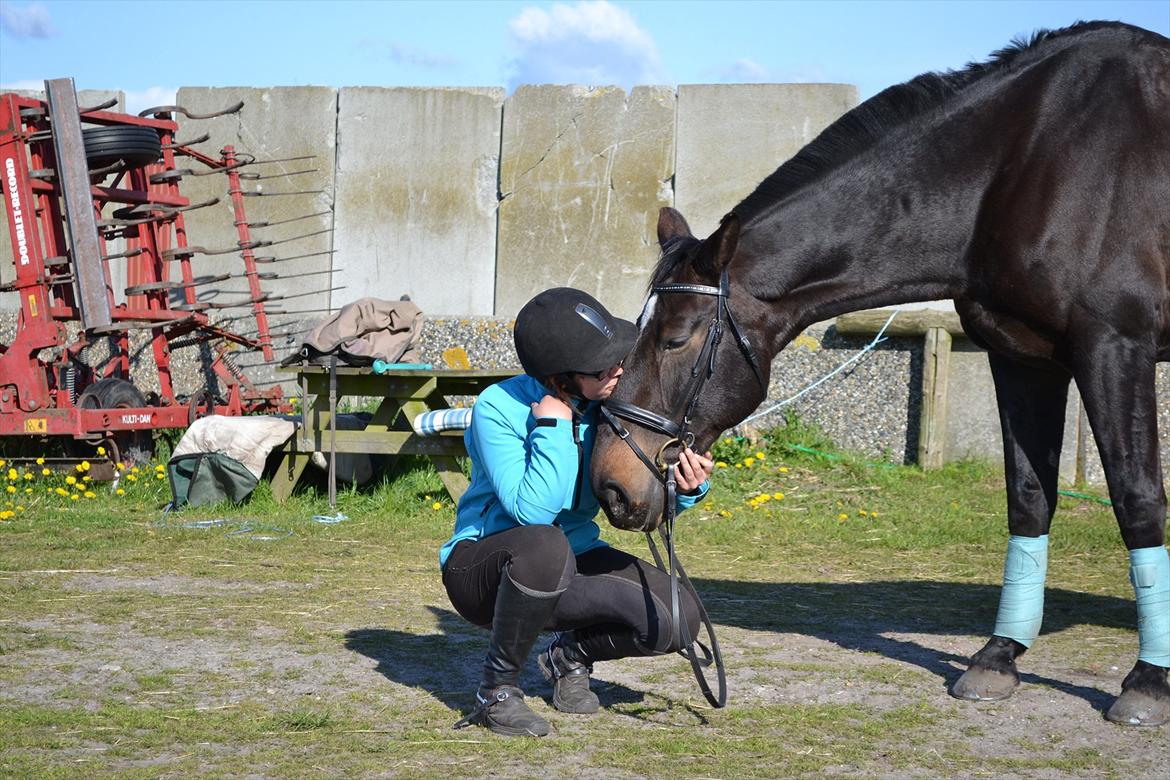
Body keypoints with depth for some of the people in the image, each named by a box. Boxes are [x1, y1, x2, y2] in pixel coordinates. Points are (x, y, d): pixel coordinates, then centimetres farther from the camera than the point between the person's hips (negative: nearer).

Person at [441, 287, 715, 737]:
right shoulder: (499, 408, -22)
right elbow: (533, 510, -34)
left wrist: (685, 488, -22)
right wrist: (554, 425, -31)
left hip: (574, 561, 5)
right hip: (482, 564, -5)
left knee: (676, 622, -17)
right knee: (544, 545, -41)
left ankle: (570, 654, 15)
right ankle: (497, 688, -17)